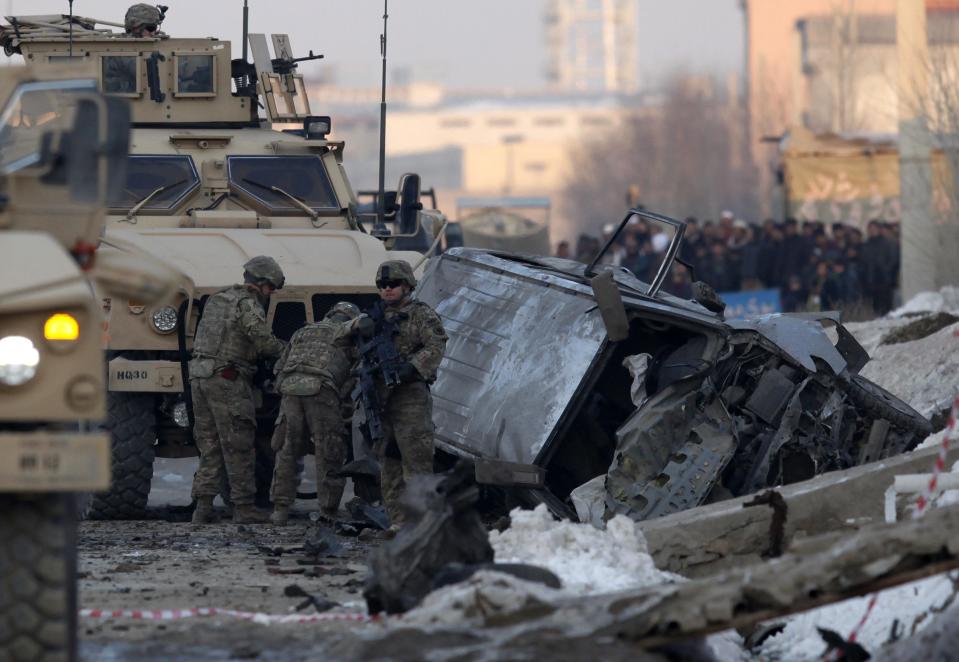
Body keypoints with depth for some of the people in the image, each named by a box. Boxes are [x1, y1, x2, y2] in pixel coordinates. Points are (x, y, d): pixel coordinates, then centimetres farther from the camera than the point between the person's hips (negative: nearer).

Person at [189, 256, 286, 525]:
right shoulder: (247, 304, -8)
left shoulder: (216, 300, 19)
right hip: (227, 380, -8)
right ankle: (243, 507, -2)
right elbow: (264, 342, -17)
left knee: (209, 446, 11)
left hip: (199, 375, 8)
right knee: (238, 447, -3)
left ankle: (203, 506, 5)